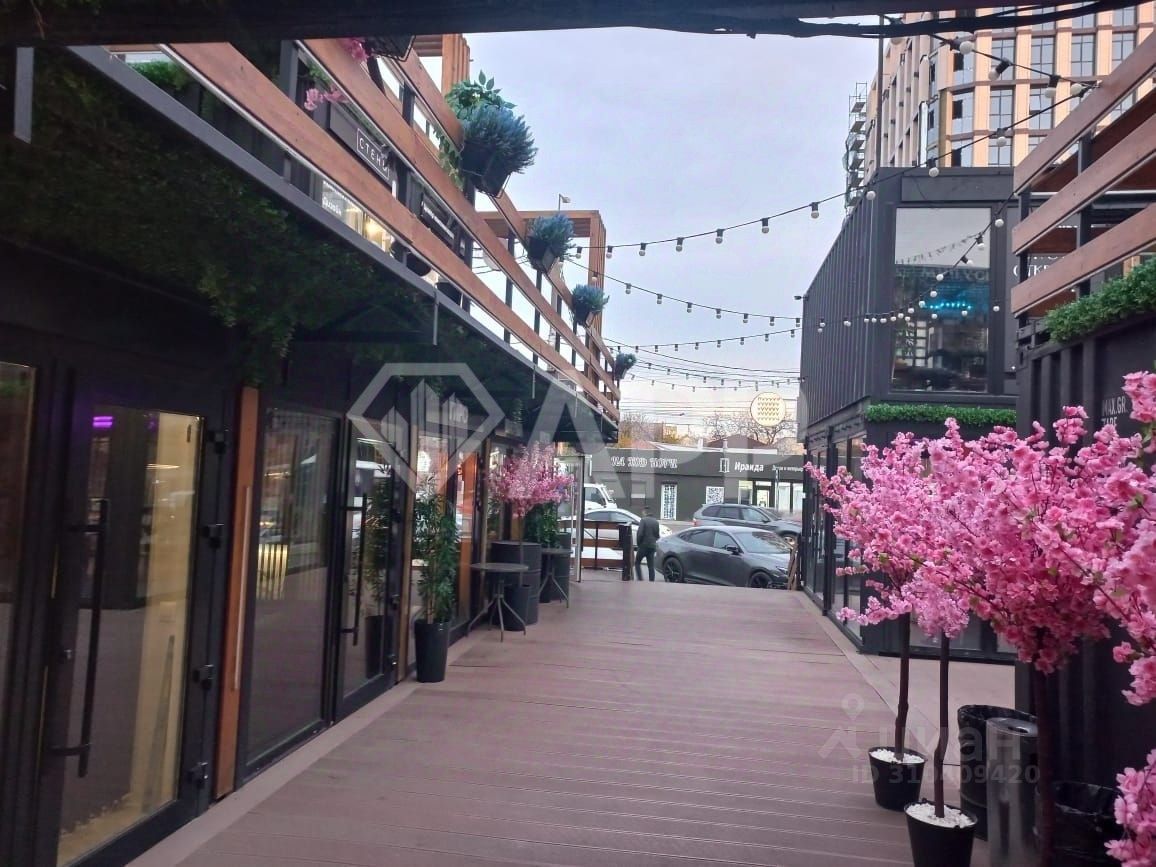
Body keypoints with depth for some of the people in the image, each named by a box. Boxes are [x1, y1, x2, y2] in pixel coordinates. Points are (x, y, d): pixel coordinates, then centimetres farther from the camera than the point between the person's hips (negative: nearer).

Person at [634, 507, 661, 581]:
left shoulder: (643, 520, -10)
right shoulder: (656, 522, 9)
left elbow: (640, 534, -17)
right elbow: (657, 535, 13)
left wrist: (638, 543, -4)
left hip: (643, 545, -5)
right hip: (652, 546, 5)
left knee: (637, 563, 9)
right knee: (651, 566, 8)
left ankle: (640, 579, -1)